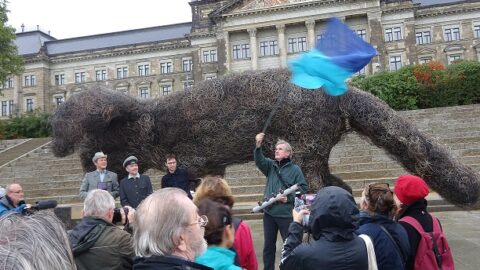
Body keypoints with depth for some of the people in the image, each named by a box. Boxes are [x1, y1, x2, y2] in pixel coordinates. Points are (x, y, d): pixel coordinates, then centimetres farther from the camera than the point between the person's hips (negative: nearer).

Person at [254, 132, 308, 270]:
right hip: (269, 212, 4)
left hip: (286, 214, -3)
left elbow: (303, 187, -4)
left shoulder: (295, 169, -2)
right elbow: (259, 161, -14)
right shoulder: (271, 165, 6)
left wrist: (289, 198, -16)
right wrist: (258, 146, -30)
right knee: (268, 245, 13)